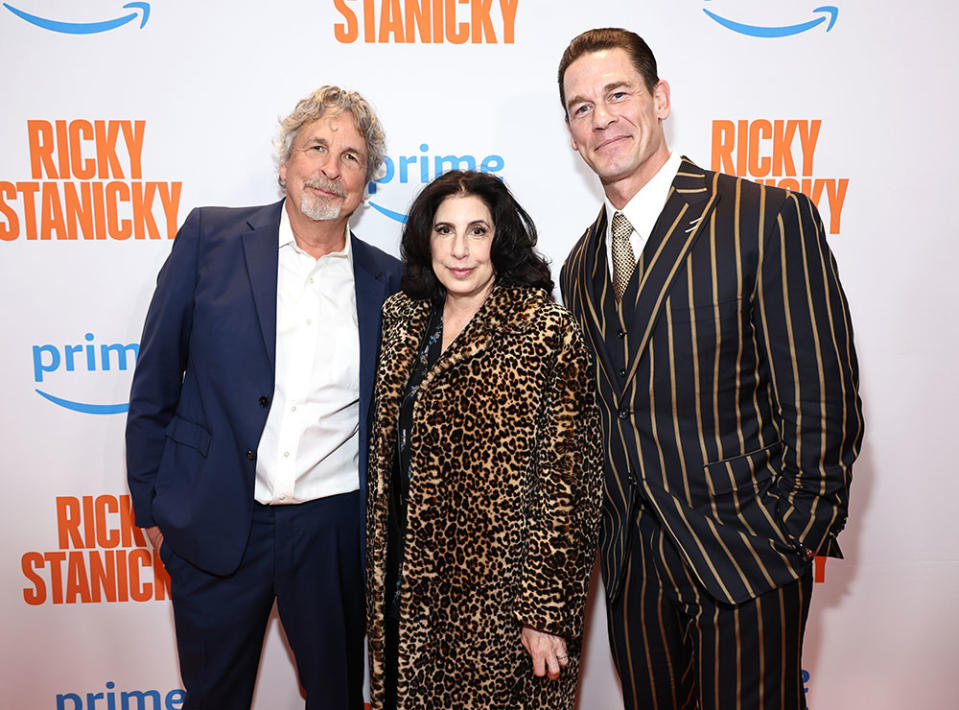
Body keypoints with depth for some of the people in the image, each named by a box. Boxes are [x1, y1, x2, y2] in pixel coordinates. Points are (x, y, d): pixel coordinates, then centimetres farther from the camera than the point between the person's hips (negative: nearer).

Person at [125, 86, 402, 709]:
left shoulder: (387, 282, 1)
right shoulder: (211, 237, -3)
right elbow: (157, 378, 1)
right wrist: (150, 504, 3)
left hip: (334, 533, 1)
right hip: (216, 524, 0)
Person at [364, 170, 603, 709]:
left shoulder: (547, 332, -14)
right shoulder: (403, 317, 4)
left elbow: (565, 482, -14)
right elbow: (386, 449, 10)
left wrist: (546, 613, -14)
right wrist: (380, 570, 10)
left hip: (497, 596, -5)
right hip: (405, 583, 5)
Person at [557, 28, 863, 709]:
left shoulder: (771, 219, -11)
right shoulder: (580, 265, 8)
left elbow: (824, 404, -12)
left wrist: (792, 542, -11)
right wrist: (621, 532, 5)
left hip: (744, 556, -5)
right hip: (633, 563, 6)